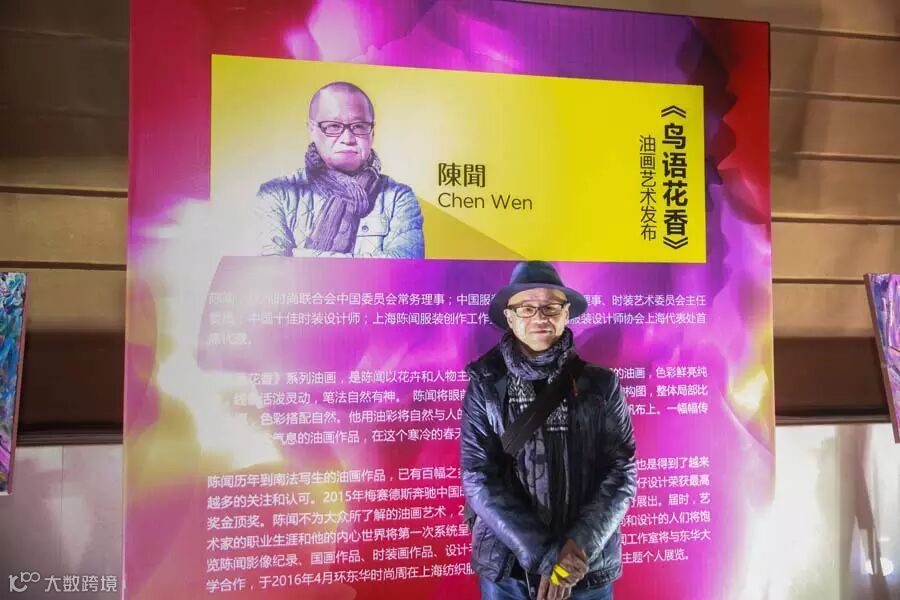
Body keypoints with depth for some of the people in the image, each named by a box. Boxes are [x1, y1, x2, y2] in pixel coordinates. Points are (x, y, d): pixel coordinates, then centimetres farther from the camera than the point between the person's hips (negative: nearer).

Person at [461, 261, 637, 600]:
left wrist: (579, 546, -17)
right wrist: (542, 555, -17)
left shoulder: (600, 383, -2)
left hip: (587, 568, 0)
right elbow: (478, 479, -10)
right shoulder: (485, 386, -5)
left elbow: (621, 472, -5)